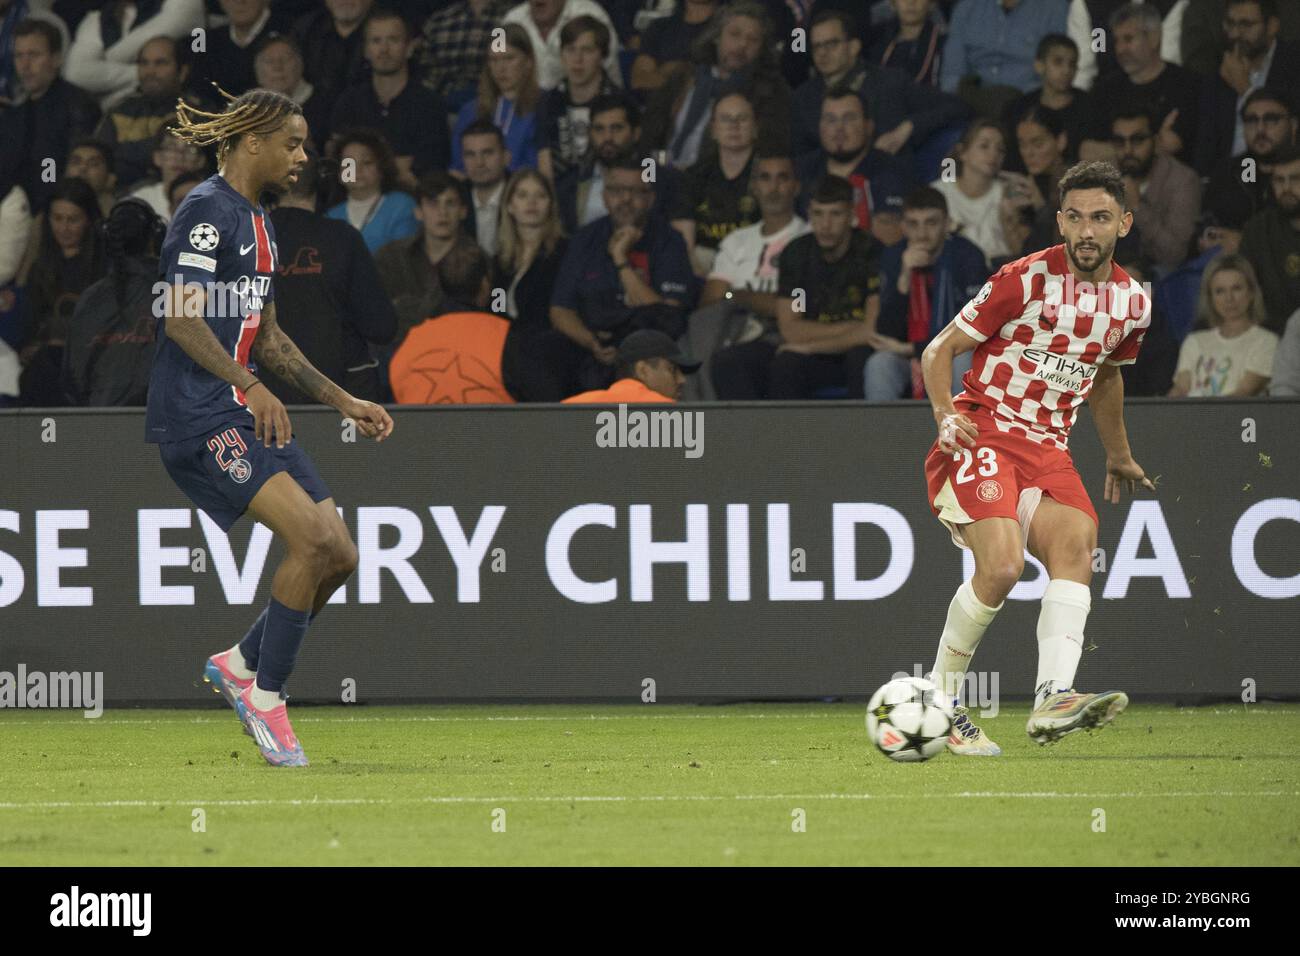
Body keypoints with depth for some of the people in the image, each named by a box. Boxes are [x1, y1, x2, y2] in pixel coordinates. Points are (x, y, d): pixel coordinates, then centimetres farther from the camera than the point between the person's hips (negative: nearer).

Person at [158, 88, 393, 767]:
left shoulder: (256, 224, 19)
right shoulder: (208, 210, -11)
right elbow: (181, 320, -21)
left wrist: (342, 401, 24)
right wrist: (252, 387, -28)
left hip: (248, 412, 10)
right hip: (197, 414, -10)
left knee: (339, 555, 2)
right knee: (312, 536, -22)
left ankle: (240, 664, 19)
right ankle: (265, 698, -11)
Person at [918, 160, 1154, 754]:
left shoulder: (1132, 302, 9)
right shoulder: (1026, 280, -9)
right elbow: (939, 351, -3)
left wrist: (1118, 457, 38)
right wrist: (946, 416, -19)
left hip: (1048, 448, 5)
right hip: (984, 433, -5)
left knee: (1077, 546, -23)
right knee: (1002, 565, -25)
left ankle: (1053, 699, -38)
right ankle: (939, 702, -6)